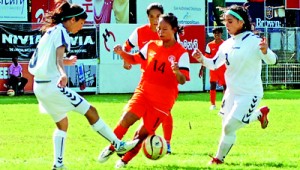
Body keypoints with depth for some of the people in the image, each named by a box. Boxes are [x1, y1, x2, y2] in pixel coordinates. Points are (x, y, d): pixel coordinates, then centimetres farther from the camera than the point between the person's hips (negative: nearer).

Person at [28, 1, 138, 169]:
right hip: (52, 85, -10)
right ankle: (119, 145, 0)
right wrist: (63, 73, -48)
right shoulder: (61, 32, -10)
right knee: (90, 111, -3)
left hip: (40, 86, 10)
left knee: (62, 123, 21)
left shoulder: (50, 32, 17)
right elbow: (59, 56, -29)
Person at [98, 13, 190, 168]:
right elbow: (134, 59, 17)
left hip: (163, 100, -3)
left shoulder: (181, 53, -9)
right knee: (126, 119, -18)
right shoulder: (151, 46, 5)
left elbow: (182, 80, -15)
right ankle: (111, 148, 3)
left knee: (143, 132, 1)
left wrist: (177, 72, -38)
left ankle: (125, 160, 20)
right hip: (143, 91, 3)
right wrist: (122, 53, -3)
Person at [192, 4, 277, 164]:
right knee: (226, 125, 15)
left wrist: (265, 51, -43)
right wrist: (201, 59, -9)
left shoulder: (254, 41, -15)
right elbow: (214, 64, 12)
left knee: (229, 127, -10)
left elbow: (272, 60, -20)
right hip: (232, 92, 7)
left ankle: (219, 158, 12)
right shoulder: (226, 45, 4)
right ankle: (260, 113, 35)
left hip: (249, 93, -7)